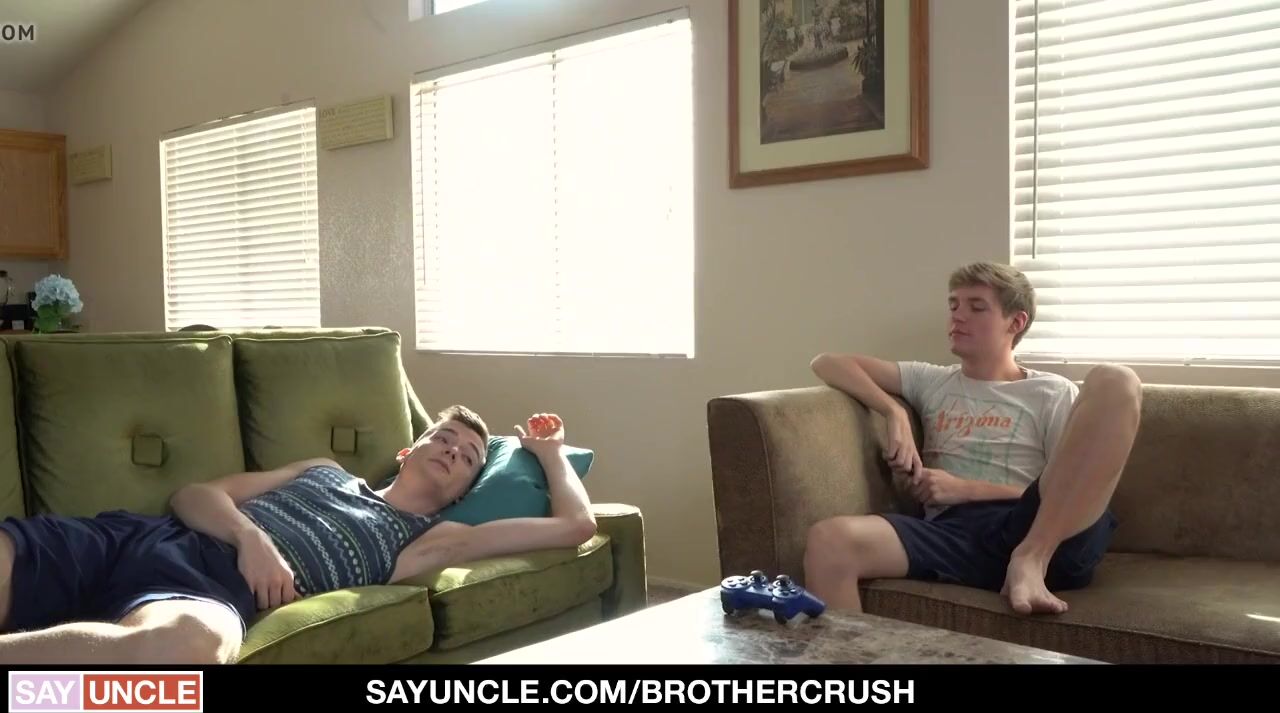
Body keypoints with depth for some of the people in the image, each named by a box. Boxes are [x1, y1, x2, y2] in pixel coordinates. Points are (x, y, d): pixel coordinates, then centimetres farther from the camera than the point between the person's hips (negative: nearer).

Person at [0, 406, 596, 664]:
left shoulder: (433, 540, 20)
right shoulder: (324, 471, 31)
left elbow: (575, 524, 14)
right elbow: (193, 494, 21)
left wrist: (548, 450, 31)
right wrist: (250, 537, -1)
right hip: (147, 538, 4)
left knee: (192, 644, -45)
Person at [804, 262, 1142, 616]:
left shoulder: (1053, 393, 17)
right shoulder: (931, 382, 26)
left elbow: (1069, 492, 7)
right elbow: (828, 363, 21)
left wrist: (965, 489, -3)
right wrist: (896, 414, 4)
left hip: (1045, 533, -1)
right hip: (952, 531, 1)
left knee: (1113, 381, -21)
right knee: (828, 540, -31)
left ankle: (1031, 559, -26)